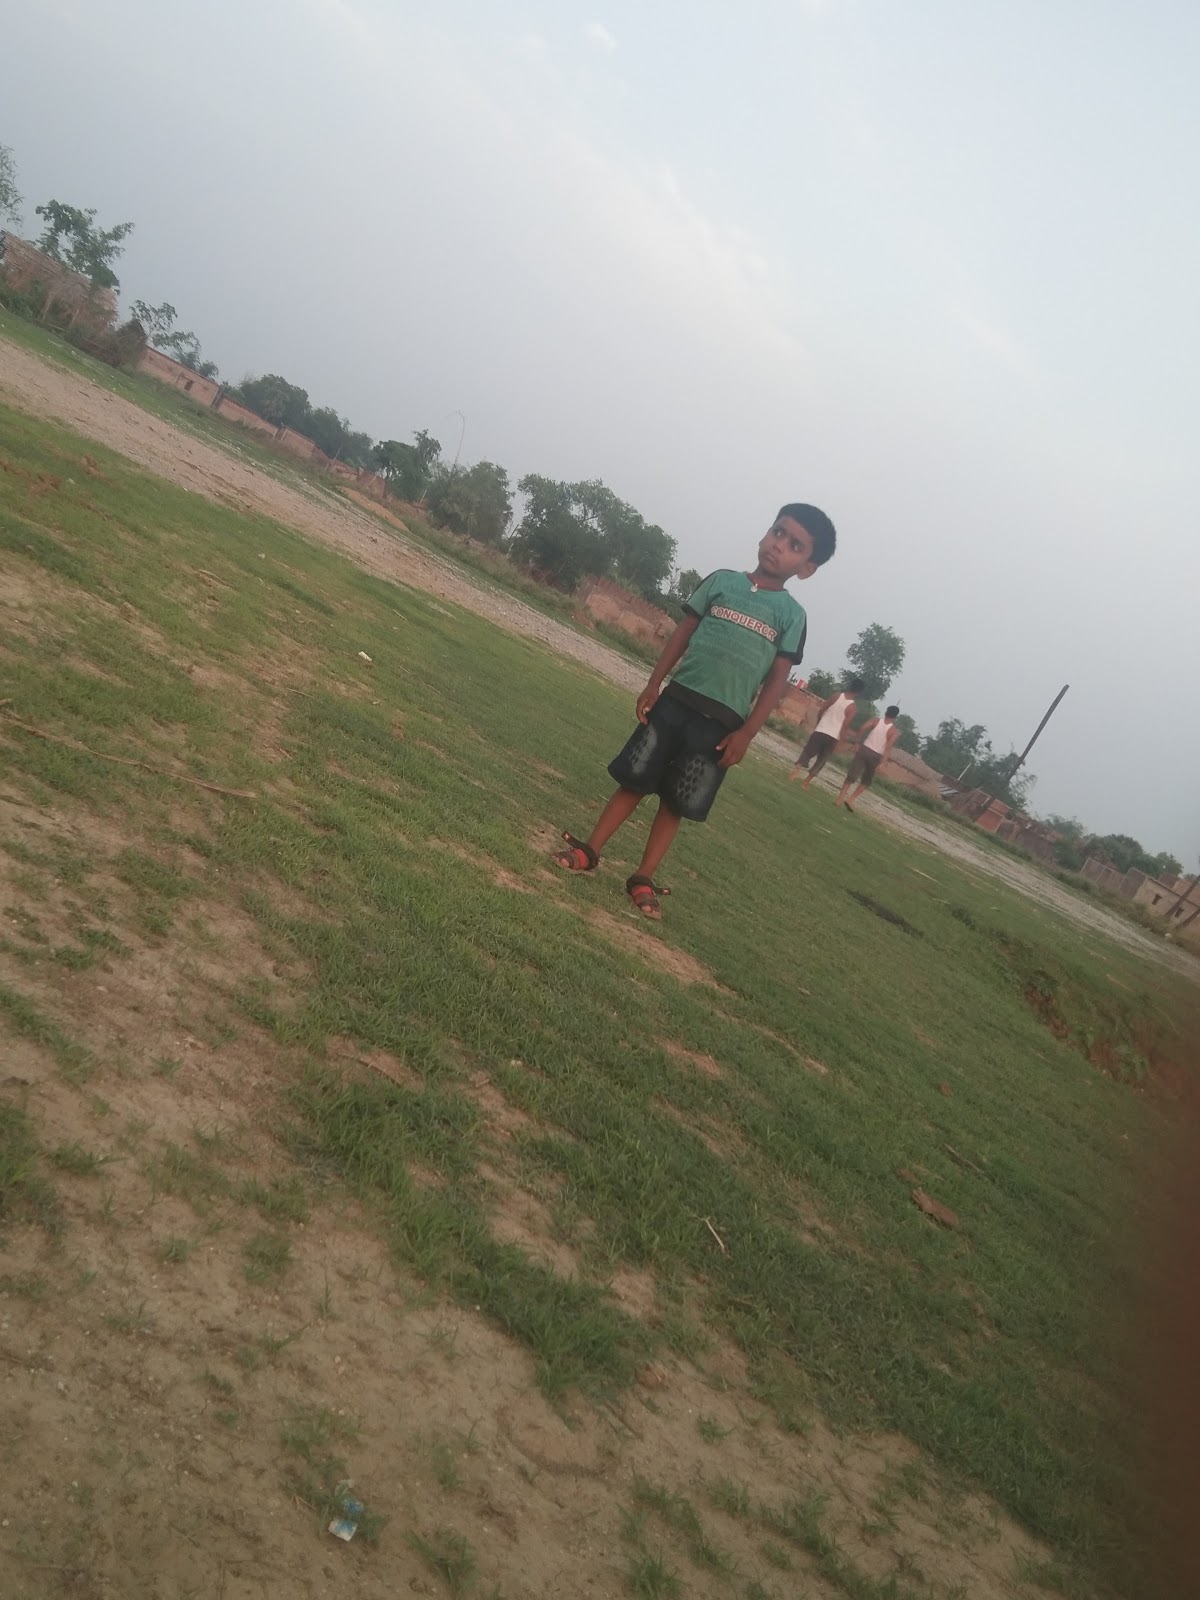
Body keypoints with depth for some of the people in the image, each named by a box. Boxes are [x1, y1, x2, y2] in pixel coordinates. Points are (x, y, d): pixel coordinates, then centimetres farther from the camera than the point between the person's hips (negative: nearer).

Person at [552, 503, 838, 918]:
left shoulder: (792, 615, 1)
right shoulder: (721, 580, 5)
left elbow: (776, 681, -1)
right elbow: (682, 634, 8)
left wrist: (746, 733, -8)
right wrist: (653, 684, 1)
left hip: (721, 724, -1)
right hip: (676, 700, 1)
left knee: (676, 803, 6)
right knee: (634, 780, 6)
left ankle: (643, 880, 17)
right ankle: (589, 851, 17)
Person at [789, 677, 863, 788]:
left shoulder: (836, 696, -2)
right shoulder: (851, 707, -9)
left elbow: (820, 712, 2)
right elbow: (845, 726, -10)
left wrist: (817, 724, 18)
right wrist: (841, 740, 1)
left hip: (820, 731, 2)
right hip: (833, 737, -1)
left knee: (808, 752, 10)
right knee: (821, 760, 10)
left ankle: (797, 768, -14)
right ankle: (806, 782, 8)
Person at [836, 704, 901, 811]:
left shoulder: (875, 720, 1)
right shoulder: (894, 731, -4)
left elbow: (862, 728, -11)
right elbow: (888, 747, -14)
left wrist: (858, 743, -1)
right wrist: (881, 763, -17)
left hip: (864, 749, 2)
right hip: (876, 756, -2)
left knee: (851, 776, 6)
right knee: (866, 781, 15)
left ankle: (839, 799, 0)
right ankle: (851, 799, 3)